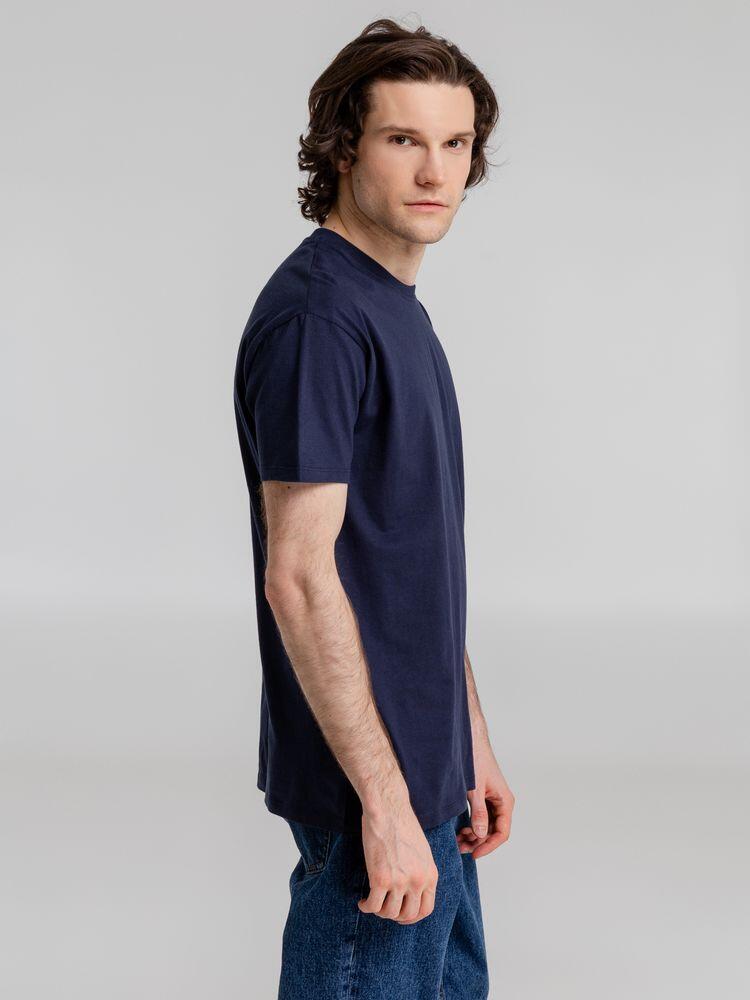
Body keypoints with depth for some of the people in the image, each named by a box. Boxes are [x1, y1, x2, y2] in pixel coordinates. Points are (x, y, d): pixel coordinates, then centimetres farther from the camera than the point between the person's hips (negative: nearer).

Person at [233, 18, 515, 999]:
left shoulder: (402, 316, 12)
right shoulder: (316, 316, -18)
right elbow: (300, 575, -23)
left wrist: (472, 746, 18)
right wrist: (385, 799, -23)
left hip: (425, 760, 10)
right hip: (368, 781, -10)